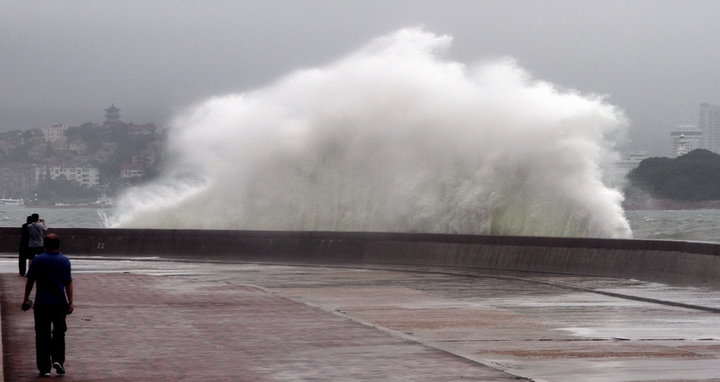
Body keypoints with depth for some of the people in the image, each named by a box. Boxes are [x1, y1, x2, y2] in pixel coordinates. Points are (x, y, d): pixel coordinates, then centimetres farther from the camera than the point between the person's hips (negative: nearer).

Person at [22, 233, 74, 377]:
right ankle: (58, 360, 3)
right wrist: (70, 302, -2)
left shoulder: (38, 260, -4)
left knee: (42, 335, 4)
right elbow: (68, 283, -5)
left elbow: (30, 280, 1)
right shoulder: (64, 261, -2)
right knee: (59, 332, 17)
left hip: (42, 302, -1)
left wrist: (26, 298, 11)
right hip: (60, 303, 1)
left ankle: (44, 368, 3)